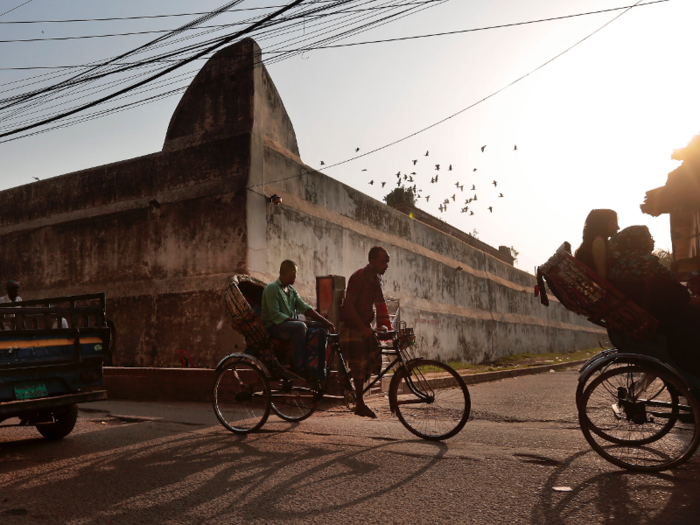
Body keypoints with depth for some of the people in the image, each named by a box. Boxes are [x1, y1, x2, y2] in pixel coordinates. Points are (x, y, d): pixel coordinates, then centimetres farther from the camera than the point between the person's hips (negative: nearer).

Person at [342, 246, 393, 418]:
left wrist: (383, 325, -1)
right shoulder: (358, 277, -18)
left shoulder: (376, 279, 8)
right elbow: (349, 306, -22)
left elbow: (380, 304, 12)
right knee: (359, 365, -7)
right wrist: (363, 328, -25)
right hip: (352, 327, -8)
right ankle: (360, 404, 4)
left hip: (366, 327, 8)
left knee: (374, 360, 0)